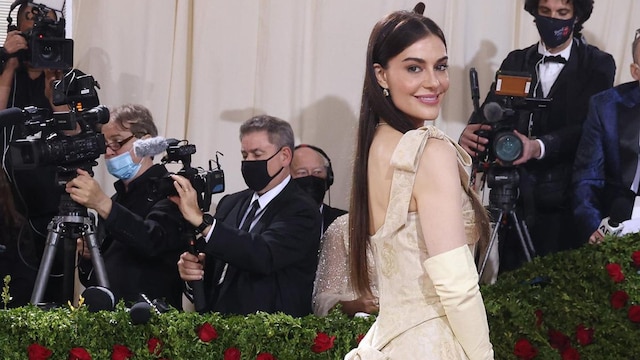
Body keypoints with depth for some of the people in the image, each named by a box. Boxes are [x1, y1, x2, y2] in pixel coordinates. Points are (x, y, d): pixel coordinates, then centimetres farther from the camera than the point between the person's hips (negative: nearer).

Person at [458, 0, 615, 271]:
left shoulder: (598, 65, 0)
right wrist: (472, 133, -25)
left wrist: (539, 147, -30)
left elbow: (588, 126, -12)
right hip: (514, 196, 3)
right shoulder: (515, 62, 10)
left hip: (565, 201, -3)